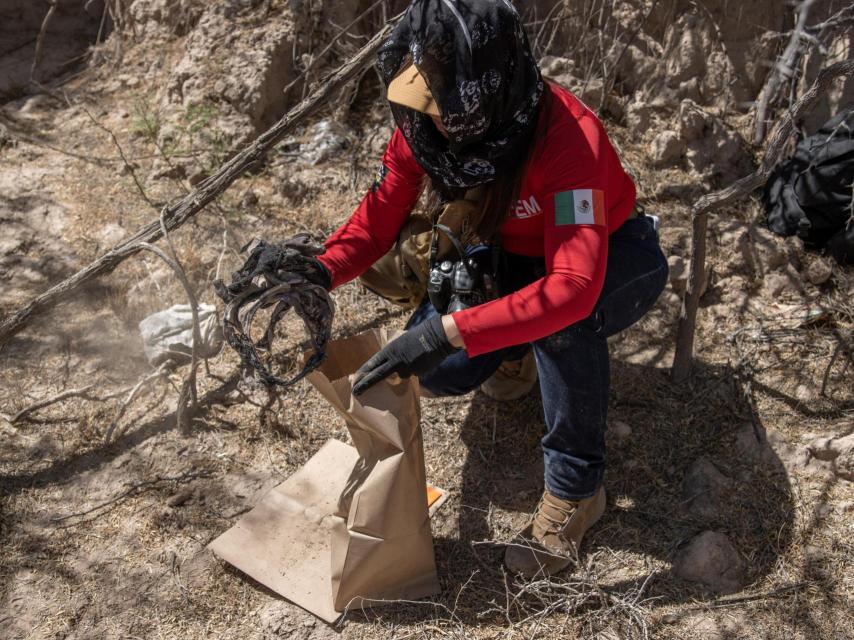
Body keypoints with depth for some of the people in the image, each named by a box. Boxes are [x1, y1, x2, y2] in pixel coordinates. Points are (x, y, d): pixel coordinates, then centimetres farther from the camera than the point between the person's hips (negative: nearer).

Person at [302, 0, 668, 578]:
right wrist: (319, 274, -32)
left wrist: (448, 332, -53)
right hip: (513, 254, 5)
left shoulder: (567, 136, -37)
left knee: (564, 315, -40)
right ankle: (523, 346, 17)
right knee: (438, 370, -17)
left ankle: (575, 490, -19)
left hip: (614, 258, -4)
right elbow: (380, 219, -12)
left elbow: (573, 286, -47)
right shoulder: (423, 124, -19)